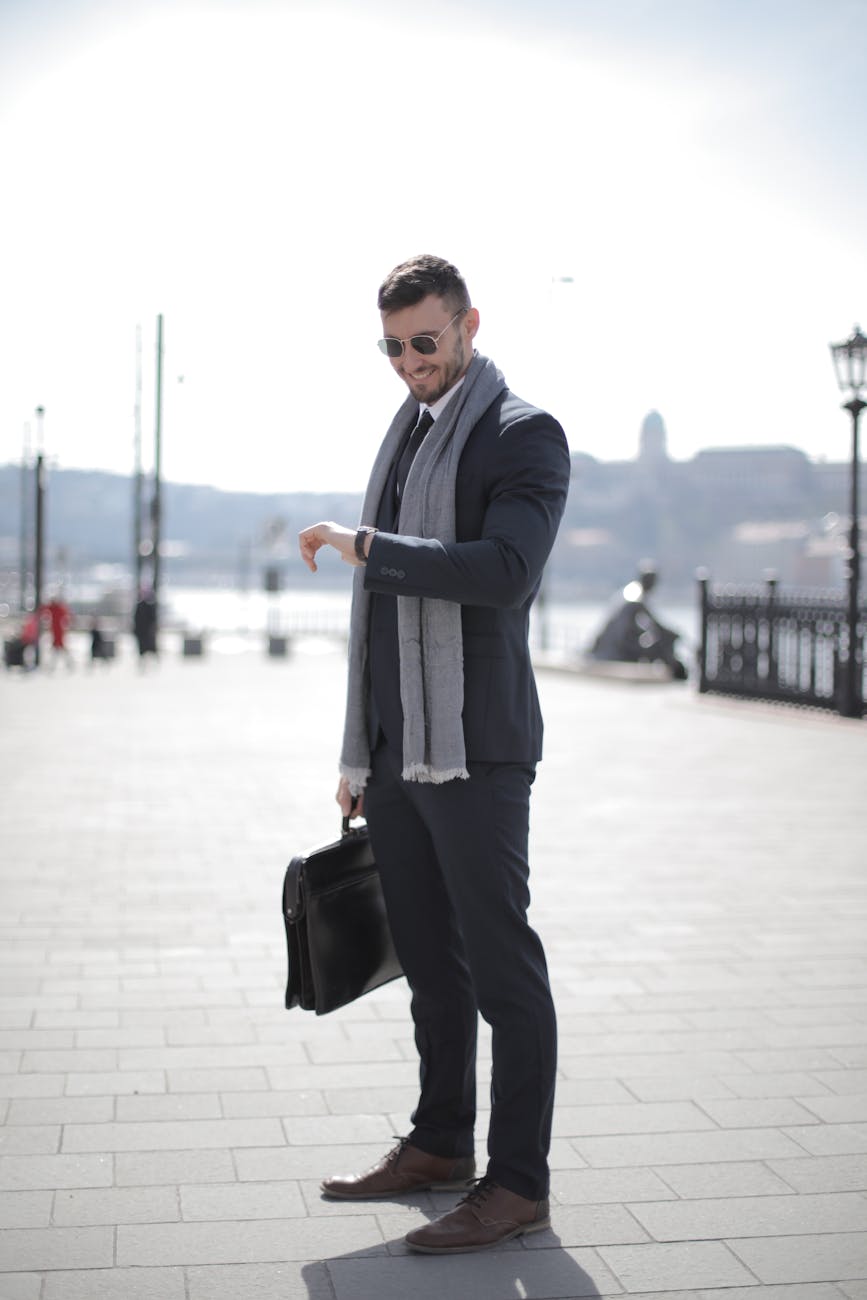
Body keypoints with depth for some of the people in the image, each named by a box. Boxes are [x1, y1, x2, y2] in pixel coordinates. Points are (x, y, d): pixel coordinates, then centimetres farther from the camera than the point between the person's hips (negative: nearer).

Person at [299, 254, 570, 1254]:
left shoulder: (524, 435, -7)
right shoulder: (405, 434, 18)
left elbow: (504, 571, -24)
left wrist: (362, 546, -18)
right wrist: (360, 754, 19)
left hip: (475, 749, -8)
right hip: (397, 747, 8)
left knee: (501, 964, -2)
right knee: (429, 960, 15)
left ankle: (518, 1182, 6)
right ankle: (441, 1144, 28)